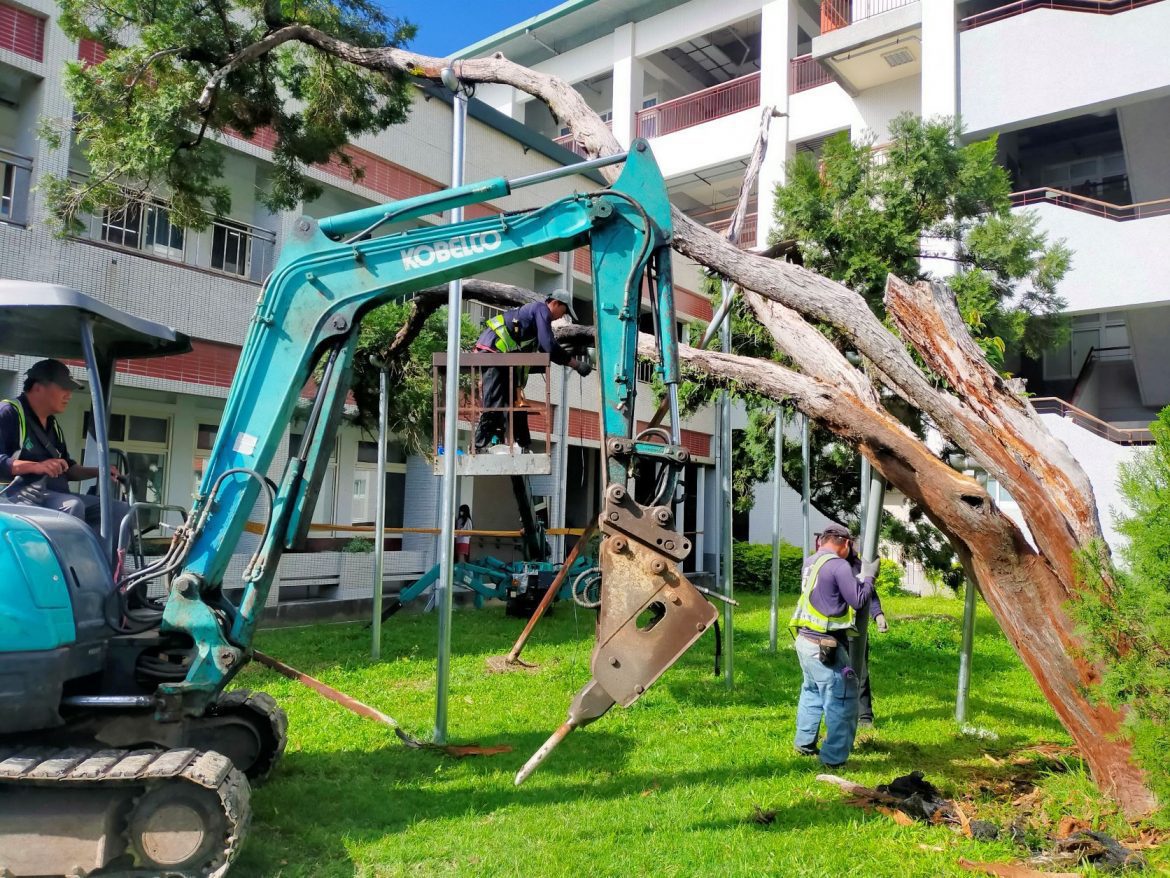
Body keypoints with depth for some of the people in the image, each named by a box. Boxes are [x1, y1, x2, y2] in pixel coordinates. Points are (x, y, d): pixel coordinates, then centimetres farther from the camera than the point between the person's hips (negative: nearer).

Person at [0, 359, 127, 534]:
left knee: (120, 510, -7)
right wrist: (36, 466, -26)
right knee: (72, 506, -36)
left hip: (54, 495, 8)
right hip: (22, 494, -8)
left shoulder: (52, 425, 24)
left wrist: (98, 471, 9)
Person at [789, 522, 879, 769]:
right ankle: (834, 758, 5)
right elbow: (858, 601, -11)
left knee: (812, 691, 25)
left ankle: (804, 743, 34)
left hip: (804, 639, 9)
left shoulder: (810, 562, 8)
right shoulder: (839, 565, -16)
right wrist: (868, 575, 2)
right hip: (825, 646, -9)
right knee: (842, 700, 1)